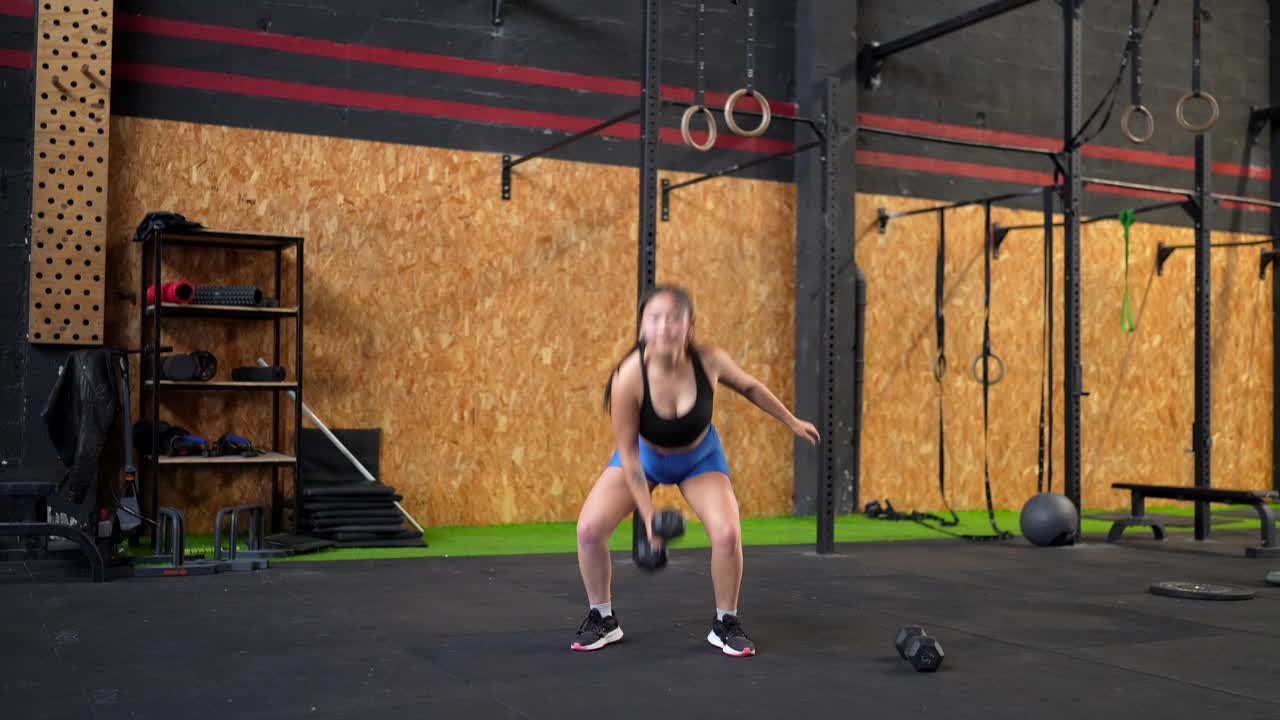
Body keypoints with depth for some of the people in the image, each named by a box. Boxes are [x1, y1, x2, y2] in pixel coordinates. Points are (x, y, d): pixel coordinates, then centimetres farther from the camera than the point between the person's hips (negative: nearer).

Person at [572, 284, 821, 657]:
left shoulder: (709, 360, -30)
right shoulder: (629, 378, -35)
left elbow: (748, 386, -6)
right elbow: (628, 453, -24)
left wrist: (792, 421, 6)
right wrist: (649, 516, -23)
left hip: (700, 456, 1)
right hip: (644, 455, 0)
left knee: (727, 534, -20)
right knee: (589, 529, -17)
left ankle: (726, 624, 5)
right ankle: (602, 619, 8)